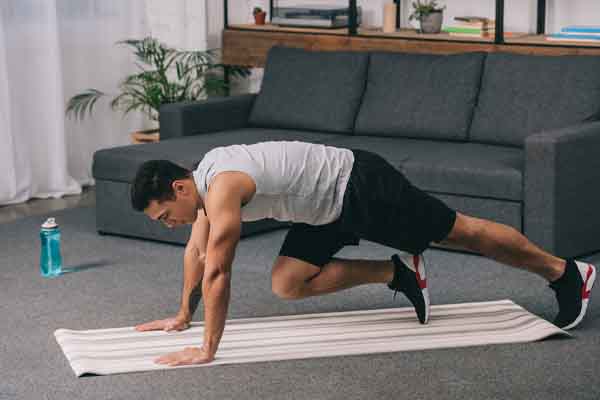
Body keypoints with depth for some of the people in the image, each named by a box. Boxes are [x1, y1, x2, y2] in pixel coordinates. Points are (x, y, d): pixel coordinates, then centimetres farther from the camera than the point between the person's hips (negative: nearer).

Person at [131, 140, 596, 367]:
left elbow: (217, 272, -30)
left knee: (462, 232, 4)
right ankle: (396, 272, 16)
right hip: (329, 209, 9)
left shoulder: (222, 187, -28)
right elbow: (197, 251, 16)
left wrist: (207, 350, -27)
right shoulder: (203, 178, 2)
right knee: (287, 284, 5)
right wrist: (183, 317, 19)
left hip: (361, 187, -9)